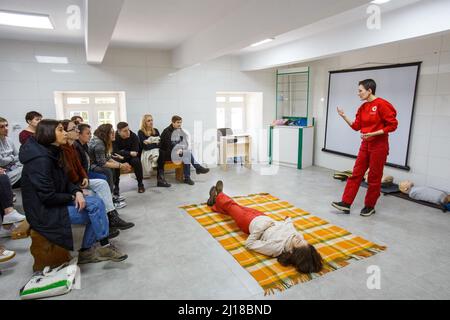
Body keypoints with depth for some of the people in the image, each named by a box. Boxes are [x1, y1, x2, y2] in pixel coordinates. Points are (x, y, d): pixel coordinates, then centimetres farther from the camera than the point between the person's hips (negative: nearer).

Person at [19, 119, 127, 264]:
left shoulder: (53, 154, 7)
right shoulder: (40, 159, -22)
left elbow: (65, 182, 12)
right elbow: (48, 197, -24)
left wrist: (77, 192, -8)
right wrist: (73, 197, -10)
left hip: (54, 203, 9)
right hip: (45, 211, -9)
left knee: (97, 203, -5)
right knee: (95, 206, -16)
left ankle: (86, 251, 3)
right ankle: (104, 246, 1)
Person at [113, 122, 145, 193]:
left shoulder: (134, 136, -16)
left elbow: (135, 152, -19)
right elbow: (115, 152, -24)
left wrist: (123, 155, -29)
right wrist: (130, 153, -31)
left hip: (130, 156, 1)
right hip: (119, 157, 0)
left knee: (136, 161, -31)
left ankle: (140, 184, -14)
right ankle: (115, 185, -16)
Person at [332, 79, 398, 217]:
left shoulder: (382, 104, -14)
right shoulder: (362, 107, 7)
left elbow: (392, 125, -14)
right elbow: (356, 126, 8)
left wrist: (372, 134, -20)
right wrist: (344, 116, -1)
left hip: (379, 146, -7)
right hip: (365, 145, 7)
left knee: (374, 178, 5)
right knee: (356, 174, 5)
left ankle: (370, 206, 19)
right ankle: (346, 203, 8)